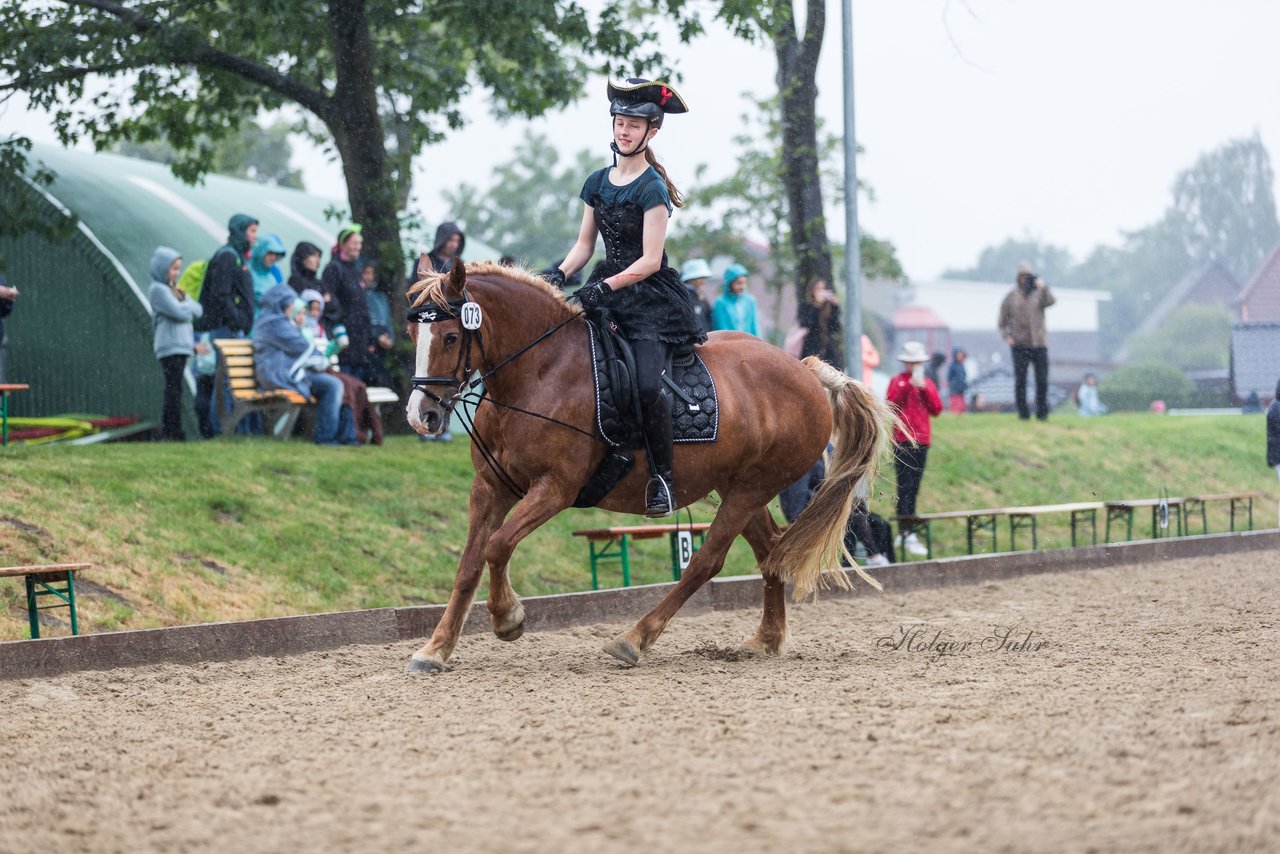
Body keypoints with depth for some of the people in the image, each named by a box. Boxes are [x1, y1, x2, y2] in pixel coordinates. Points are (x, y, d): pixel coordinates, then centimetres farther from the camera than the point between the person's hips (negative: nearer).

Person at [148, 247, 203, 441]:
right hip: (169, 346, -9)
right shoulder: (158, 289, -6)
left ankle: (167, 430, 10)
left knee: (173, 389, 8)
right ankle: (174, 431, -14)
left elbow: (198, 310, 15)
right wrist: (188, 304, 2)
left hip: (182, 345, 9)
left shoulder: (174, 289, 21)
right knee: (174, 389, -12)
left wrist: (185, 303, -3)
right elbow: (179, 312, -17)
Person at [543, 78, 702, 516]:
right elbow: (584, 243, 15)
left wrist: (606, 287, -25)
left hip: (651, 299, -7)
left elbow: (650, 260, -14)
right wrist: (559, 274, -3)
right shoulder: (597, 183, 11)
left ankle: (662, 476, -14)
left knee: (647, 383, -27)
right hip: (607, 290, 7)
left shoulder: (652, 189, -9)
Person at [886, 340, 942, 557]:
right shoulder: (897, 381, 3)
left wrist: (924, 389, -7)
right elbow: (891, 404, -14)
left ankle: (906, 532, 15)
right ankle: (908, 535, -19)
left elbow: (937, 409, 5)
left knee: (914, 488, 9)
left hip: (922, 441, 5)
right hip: (903, 441, -5)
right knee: (906, 486, -13)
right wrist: (910, 385, -19)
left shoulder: (927, 383, 15)